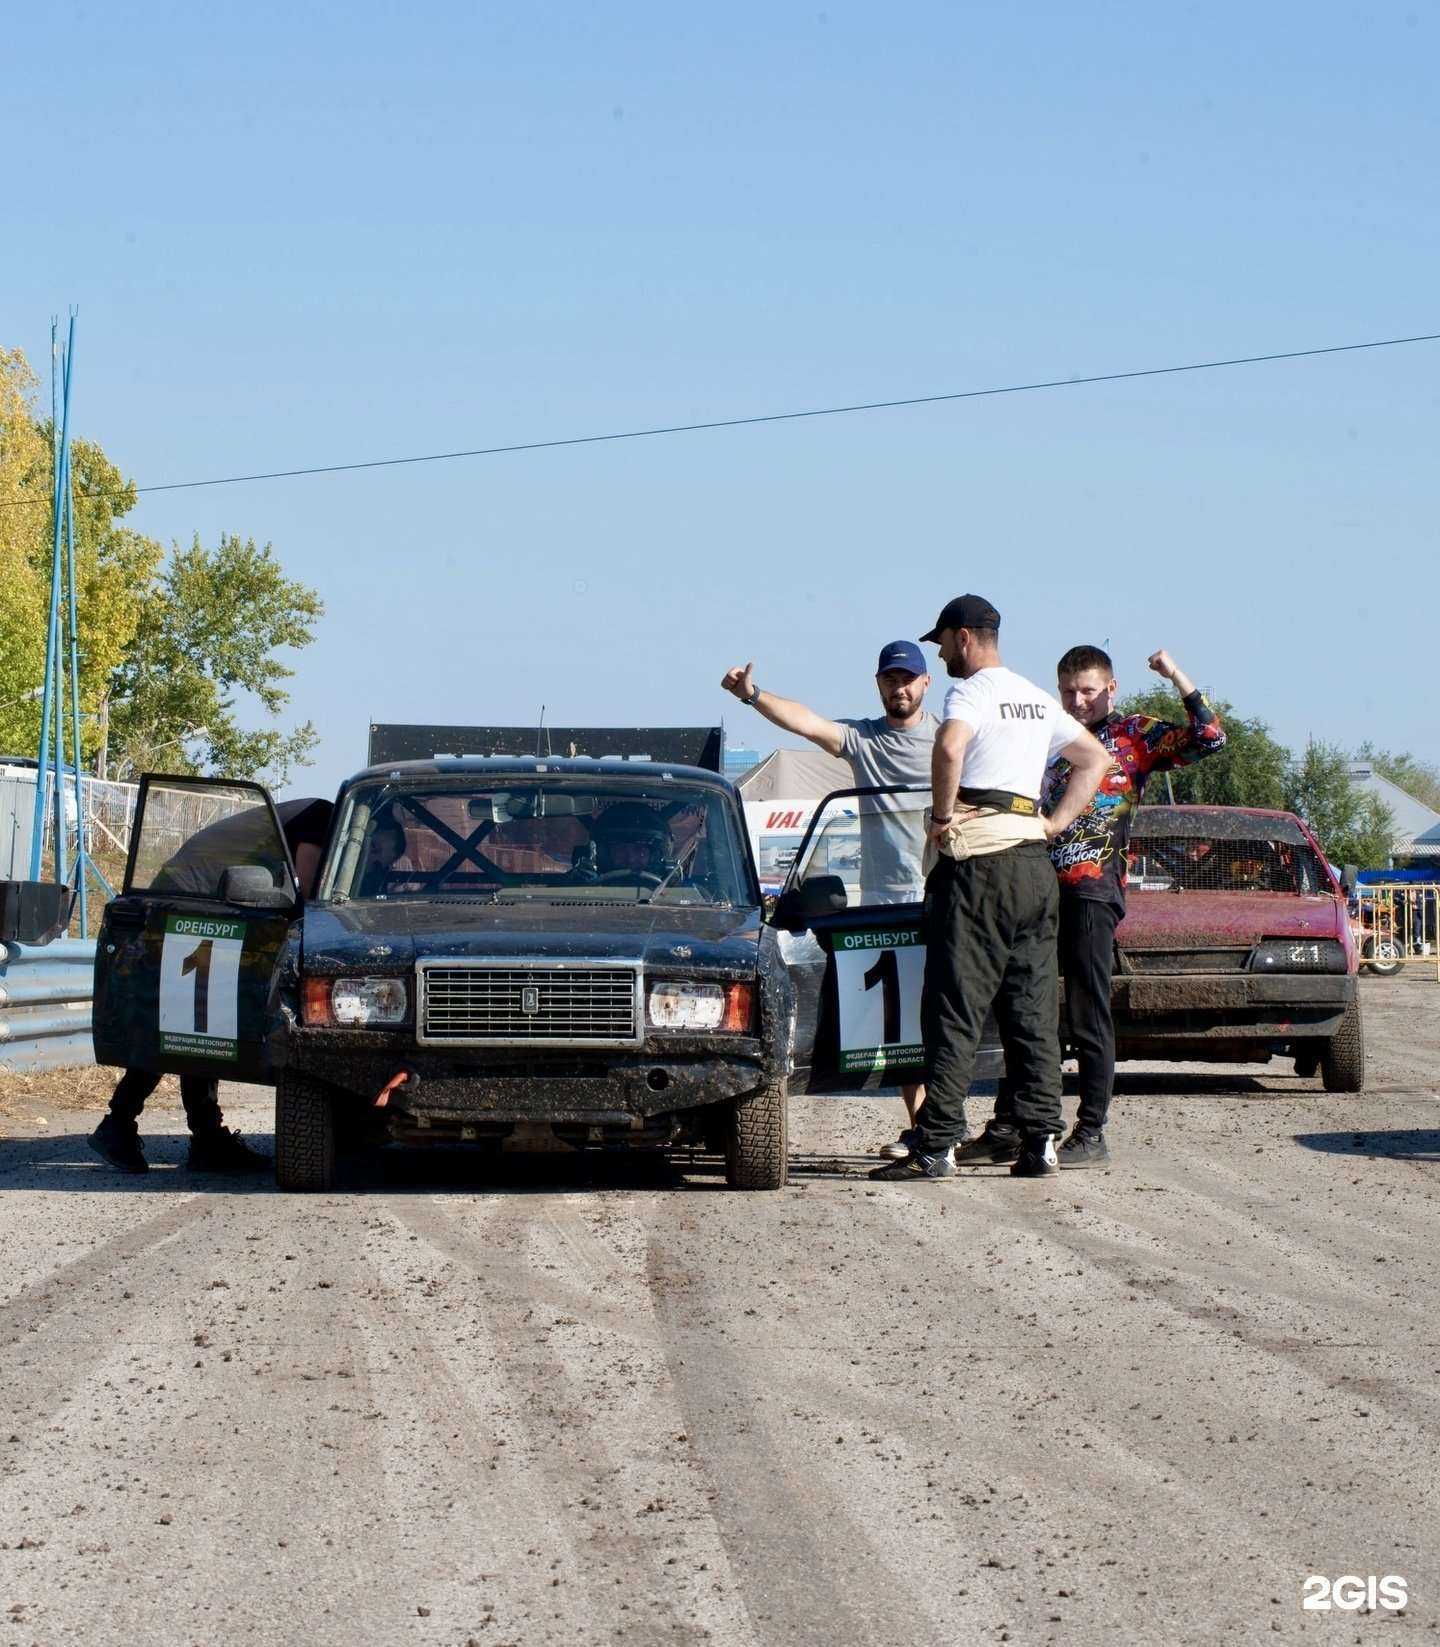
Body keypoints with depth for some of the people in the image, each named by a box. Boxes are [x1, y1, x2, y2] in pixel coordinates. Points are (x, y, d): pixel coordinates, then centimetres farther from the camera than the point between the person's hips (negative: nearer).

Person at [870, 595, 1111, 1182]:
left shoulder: (973, 690, -6)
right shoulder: (1037, 700, 19)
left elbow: (949, 746, -26)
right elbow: (1096, 759, 26)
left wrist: (943, 815, -14)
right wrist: (1055, 823, 16)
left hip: (978, 862, -8)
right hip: (1034, 863, 8)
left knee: (955, 1010, -7)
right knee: (1033, 1012, 8)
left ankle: (935, 1145, -8)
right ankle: (1040, 1141, 5)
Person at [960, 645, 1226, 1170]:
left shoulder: (1136, 734, 4)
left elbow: (1209, 738, -8)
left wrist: (1178, 679, -14)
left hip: (1092, 890, -6)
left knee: (1087, 1016, -4)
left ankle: (1091, 1134, 0)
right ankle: (1007, 1127, 13)